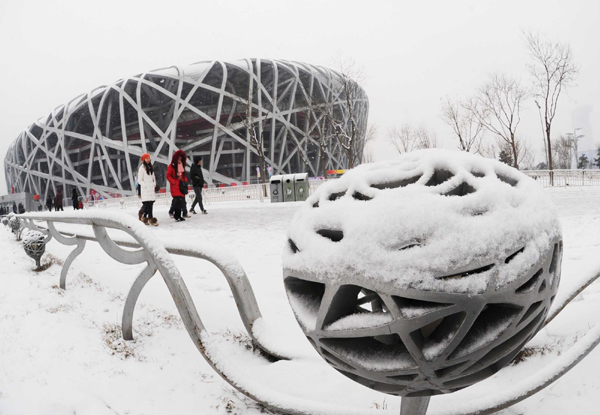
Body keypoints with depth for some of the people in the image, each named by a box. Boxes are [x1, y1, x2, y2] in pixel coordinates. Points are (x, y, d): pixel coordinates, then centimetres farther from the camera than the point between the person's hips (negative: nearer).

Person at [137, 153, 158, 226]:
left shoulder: (150, 167, 17)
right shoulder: (142, 168, -6)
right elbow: (139, 180, -7)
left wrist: (154, 184, 11)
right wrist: (145, 185, -13)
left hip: (151, 188, 7)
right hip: (145, 189, -7)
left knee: (151, 203, 4)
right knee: (148, 203, -13)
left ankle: (144, 217, 17)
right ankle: (151, 218, -15)